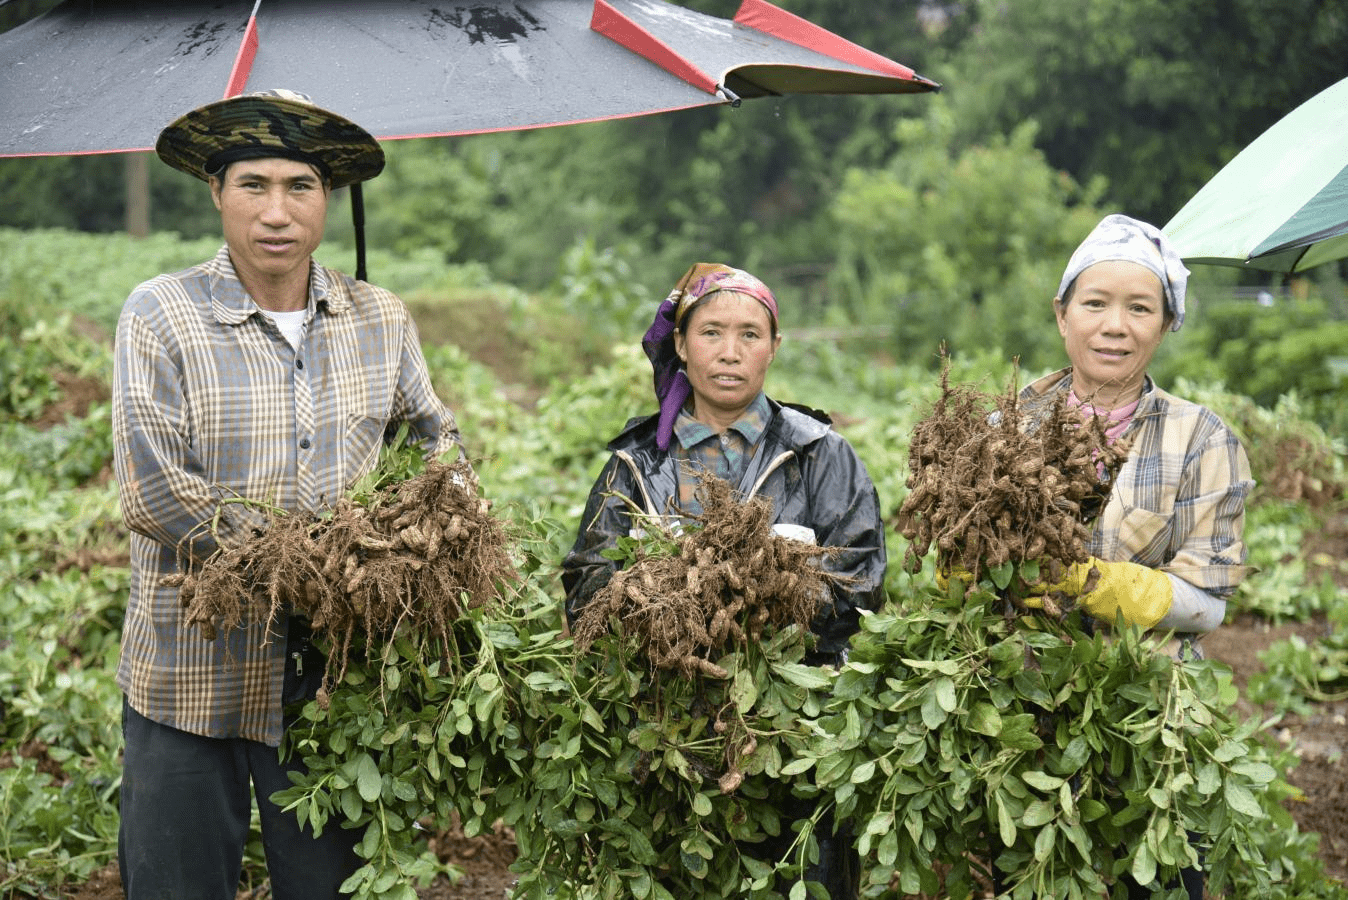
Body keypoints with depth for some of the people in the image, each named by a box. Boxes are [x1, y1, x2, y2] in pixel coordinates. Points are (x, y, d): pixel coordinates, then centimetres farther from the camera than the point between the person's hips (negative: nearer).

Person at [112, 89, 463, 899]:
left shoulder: (381, 320, 5)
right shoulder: (161, 316, -8)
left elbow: (437, 436, 19)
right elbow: (153, 496, -16)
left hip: (335, 671, 3)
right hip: (191, 673, -3)